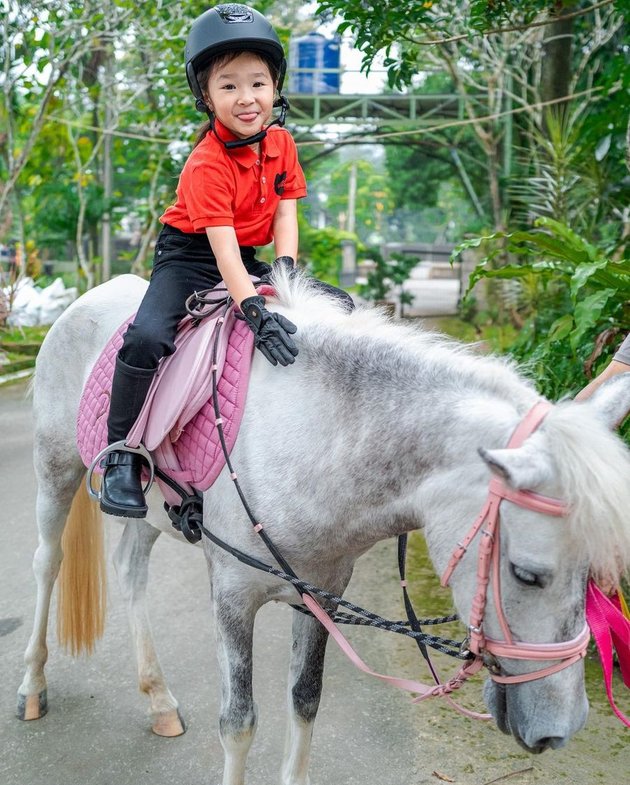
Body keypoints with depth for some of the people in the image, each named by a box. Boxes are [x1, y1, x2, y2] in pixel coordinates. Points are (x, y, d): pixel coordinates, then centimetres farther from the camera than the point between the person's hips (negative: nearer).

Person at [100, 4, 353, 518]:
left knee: (341, 307, -4)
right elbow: (222, 246, -31)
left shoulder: (281, 143, -1)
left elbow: (286, 212, -2)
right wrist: (256, 311, -43)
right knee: (148, 337, -32)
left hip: (248, 260, 7)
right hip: (190, 258, -6)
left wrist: (285, 269, -21)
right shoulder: (207, 163, -23)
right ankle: (121, 455, -16)